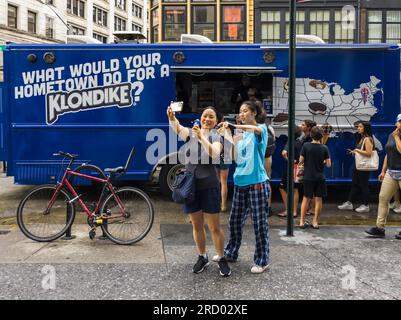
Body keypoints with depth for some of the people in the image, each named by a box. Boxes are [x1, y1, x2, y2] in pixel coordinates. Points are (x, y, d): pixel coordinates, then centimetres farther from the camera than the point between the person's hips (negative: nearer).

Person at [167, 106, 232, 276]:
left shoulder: (216, 137, 0)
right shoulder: (190, 133, 3)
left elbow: (215, 154, -22)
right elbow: (177, 128, -19)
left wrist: (201, 137, -32)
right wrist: (171, 118, -41)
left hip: (209, 186, -2)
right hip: (190, 186, 2)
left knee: (214, 227, 2)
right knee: (197, 226, 13)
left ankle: (222, 259, 19)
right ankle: (202, 257, 30)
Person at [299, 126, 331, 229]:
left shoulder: (306, 146, -9)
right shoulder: (324, 148, -6)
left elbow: (301, 160, -6)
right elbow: (328, 164, -4)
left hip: (308, 176, 0)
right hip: (320, 177, 0)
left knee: (306, 198, 9)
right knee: (318, 199, 9)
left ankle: (302, 221, 11)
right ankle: (315, 222, 12)